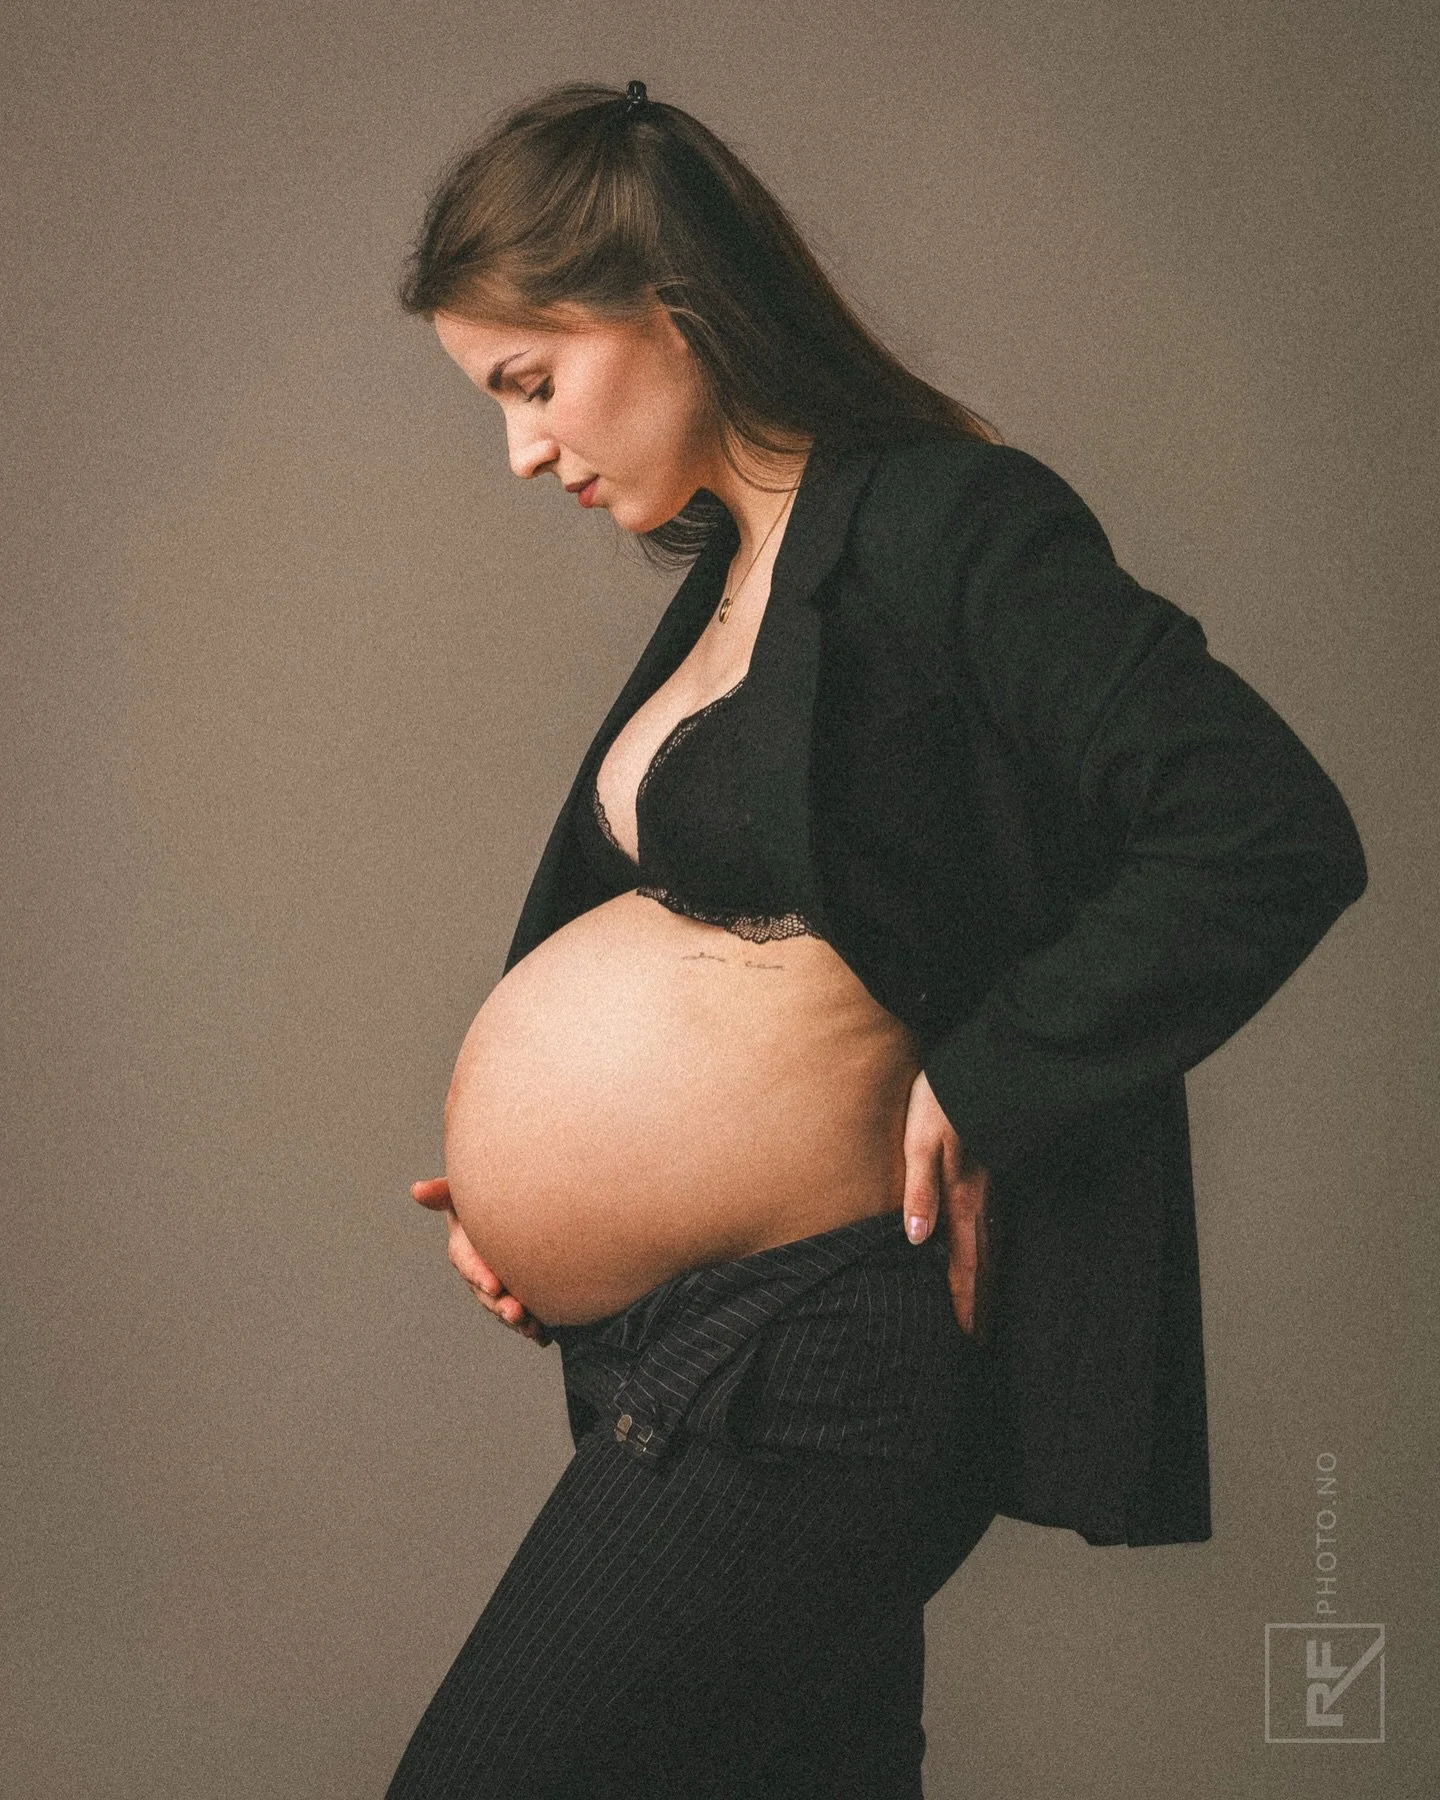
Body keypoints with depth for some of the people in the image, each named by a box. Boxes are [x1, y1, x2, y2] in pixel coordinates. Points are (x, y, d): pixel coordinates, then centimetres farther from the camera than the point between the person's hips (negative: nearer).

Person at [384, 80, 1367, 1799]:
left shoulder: (944, 528, -14)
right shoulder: (731, 575, 14)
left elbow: (1273, 837, -24)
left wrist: (978, 1090, -19)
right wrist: (523, 1177, 8)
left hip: (801, 1368, -9)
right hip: (670, 1351, 9)